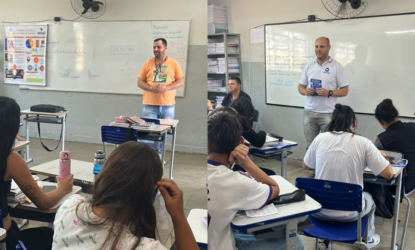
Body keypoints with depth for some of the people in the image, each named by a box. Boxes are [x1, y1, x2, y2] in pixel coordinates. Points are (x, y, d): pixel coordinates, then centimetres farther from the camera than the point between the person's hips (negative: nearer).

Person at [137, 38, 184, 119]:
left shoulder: (174, 64, 7)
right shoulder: (147, 64, 8)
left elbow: (181, 82, 3)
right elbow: (139, 82, 7)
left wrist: (166, 88, -13)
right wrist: (151, 88, -13)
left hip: (168, 106, 0)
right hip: (149, 106, 0)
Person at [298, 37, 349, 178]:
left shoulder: (337, 67, -1)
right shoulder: (309, 67, 11)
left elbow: (344, 91, -2)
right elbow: (301, 86, 15)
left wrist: (329, 93, -19)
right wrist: (305, 91, -8)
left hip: (328, 113, -4)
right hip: (309, 112, 4)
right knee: (310, 144, 8)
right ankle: (312, 170, 20)